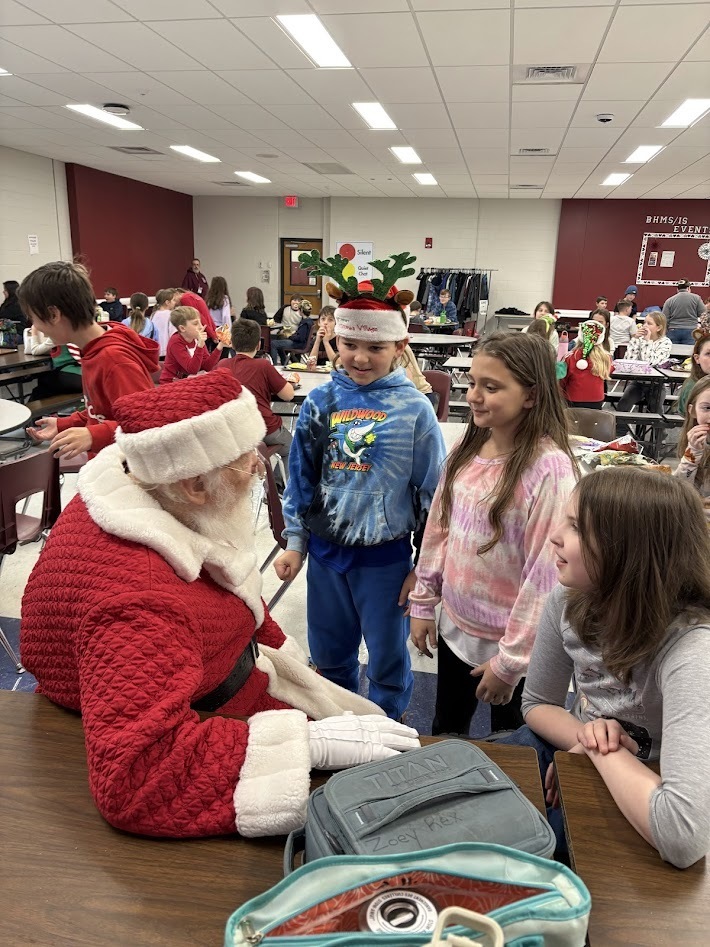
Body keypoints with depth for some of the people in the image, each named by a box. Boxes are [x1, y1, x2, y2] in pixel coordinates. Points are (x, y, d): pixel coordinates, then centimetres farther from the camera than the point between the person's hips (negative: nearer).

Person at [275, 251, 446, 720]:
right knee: (328, 654, 21)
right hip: (325, 550, 3)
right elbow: (301, 478, 5)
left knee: (388, 658, 16)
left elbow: (433, 491, -6)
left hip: (386, 555, -3)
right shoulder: (320, 402, -3)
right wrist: (294, 543, 6)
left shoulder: (414, 409, -11)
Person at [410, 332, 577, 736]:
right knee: (444, 737, 24)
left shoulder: (548, 467, -23)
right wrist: (424, 603, 8)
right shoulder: (468, 448, -2)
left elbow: (546, 572, -22)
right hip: (455, 627, 6)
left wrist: (511, 659, -17)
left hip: (512, 643, -5)